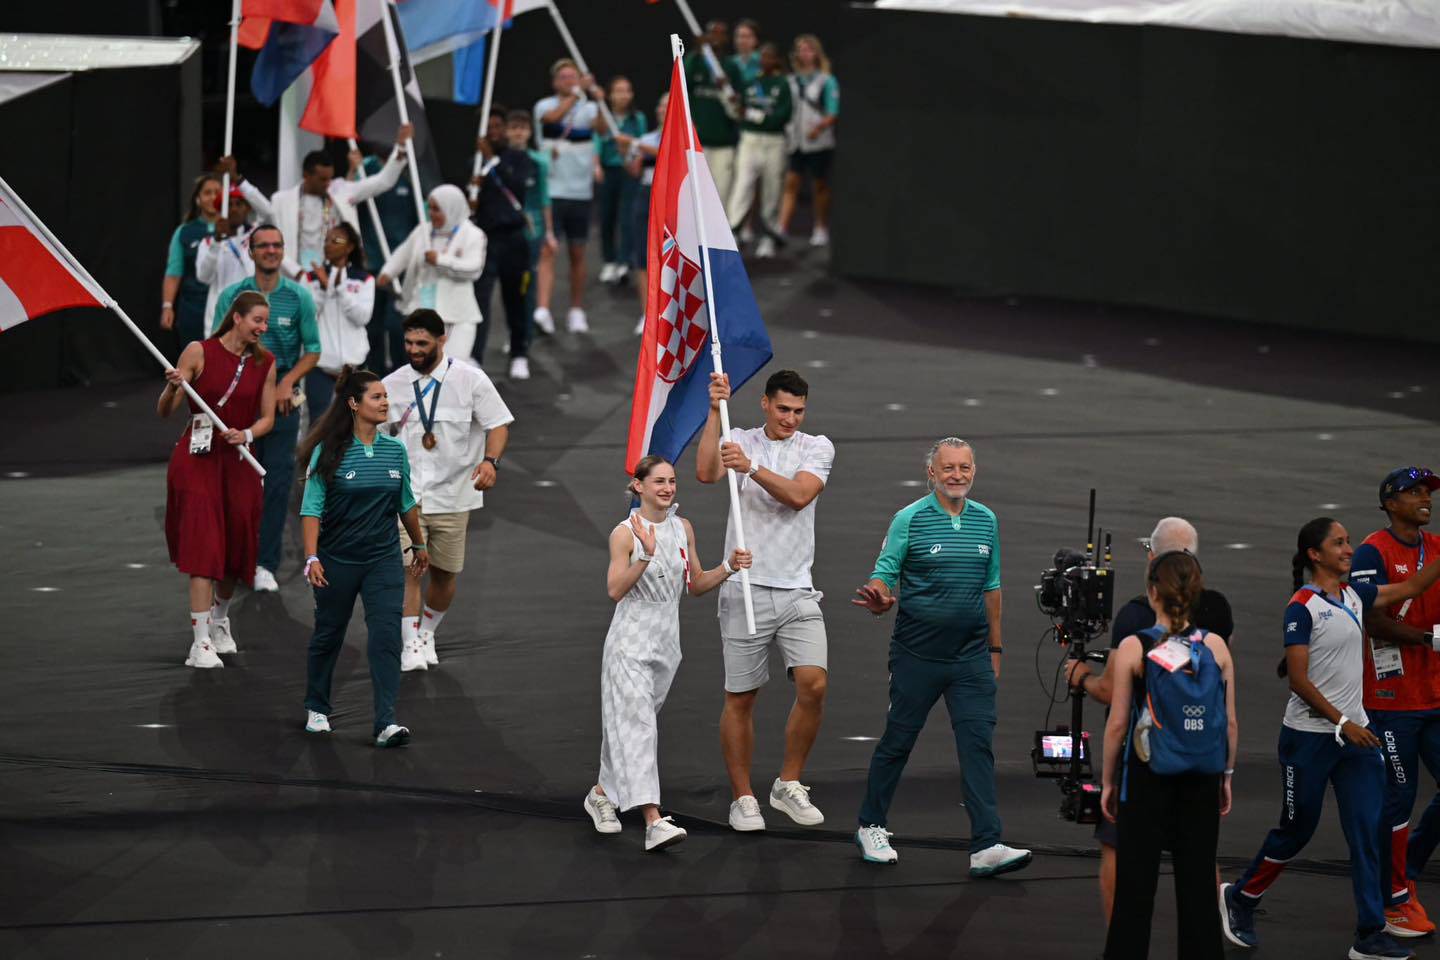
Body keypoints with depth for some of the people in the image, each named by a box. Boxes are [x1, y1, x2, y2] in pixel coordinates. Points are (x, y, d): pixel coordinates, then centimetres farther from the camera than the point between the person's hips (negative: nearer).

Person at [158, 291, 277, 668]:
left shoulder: (265, 363, 5)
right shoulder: (199, 352, -7)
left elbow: (267, 417, 7)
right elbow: (164, 412, -4)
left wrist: (247, 434, -14)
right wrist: (173, 387, -25)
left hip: (239, 460, 4)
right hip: (197, 458, -4)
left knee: (237, 545, 11)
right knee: (203, 545, -13)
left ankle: (220, 617, 41)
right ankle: (201, 643, -16)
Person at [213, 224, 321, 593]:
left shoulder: (299, 297, 3)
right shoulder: (231, 296, 3)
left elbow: (313, 350, 6)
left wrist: (288, 381, -10)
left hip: (282, 398, 0)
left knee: (278, 480, -6)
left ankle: (266, 564, -4)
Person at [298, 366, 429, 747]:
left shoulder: (395, 450, 2)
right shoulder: (328, 452, -10)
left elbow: (406, 504, 16)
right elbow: (312, 509, -11)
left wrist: (418, 545, 24)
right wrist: (312, 557, -20)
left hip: (384, 560, 2)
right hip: (337, 561, -2)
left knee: (386, 636, -11)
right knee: (329, 634, 13)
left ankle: (386, 724, -15)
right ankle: (316, 709, 34)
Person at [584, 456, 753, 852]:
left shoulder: (683, 528, 6)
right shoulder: (625, 533, -11)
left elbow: (695, 585, 14)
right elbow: (615, 590, -17)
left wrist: (728, 568, -2)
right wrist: (645, 555, -27)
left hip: (666, 641, 6)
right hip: (630, 642, -6)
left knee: (633, 725, 16)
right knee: (636, 727, -14)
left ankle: (602, 793, 36)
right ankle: (654, 821, -25)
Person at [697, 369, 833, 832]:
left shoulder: (817, 447, 5)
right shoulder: (740, 441, 3)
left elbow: (798, 495, -14)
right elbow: (706, 473, -17)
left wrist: (751, 467, -26)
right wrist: (716, 410, -20)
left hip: (797, 591, 1)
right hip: (746, 588, -1)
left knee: (814, 685, -13)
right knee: (740, 698, 3)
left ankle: (789, 785, 5)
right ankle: (743, 798, 14)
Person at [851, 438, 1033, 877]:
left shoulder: (986, 520, 9)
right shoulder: (910, 519, -5)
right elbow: (883, 575, -6)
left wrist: (994, 647, 17)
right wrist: (880, 600, -30)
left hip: (971, 657, 3)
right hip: (917, 655, -3)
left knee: (978, 743, -6)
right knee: (899, 738, 7)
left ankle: (986, 846, -11)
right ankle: (871, 826, 26)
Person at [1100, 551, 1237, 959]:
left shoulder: (1133, 648, -10)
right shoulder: (1216, 647, -3)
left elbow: (1117, 724, -7)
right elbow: (1231, 722, 1)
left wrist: (1108, 782, 4)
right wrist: (1226, 776, 13)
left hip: (1147, 780, -2)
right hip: (1201, 783, 2)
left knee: (1136, 885, 5)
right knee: (1198, 885, 9)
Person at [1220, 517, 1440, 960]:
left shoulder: (1353, 595, 8)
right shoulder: (1302, 607, -13)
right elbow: (1298, 679, -16)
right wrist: (1341, 723, -20)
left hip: (1355, 733, 6)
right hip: (1310, 736, -6)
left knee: (1369, 830, -3)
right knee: (1296, 829, 6)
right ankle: (1239, 898, 30)